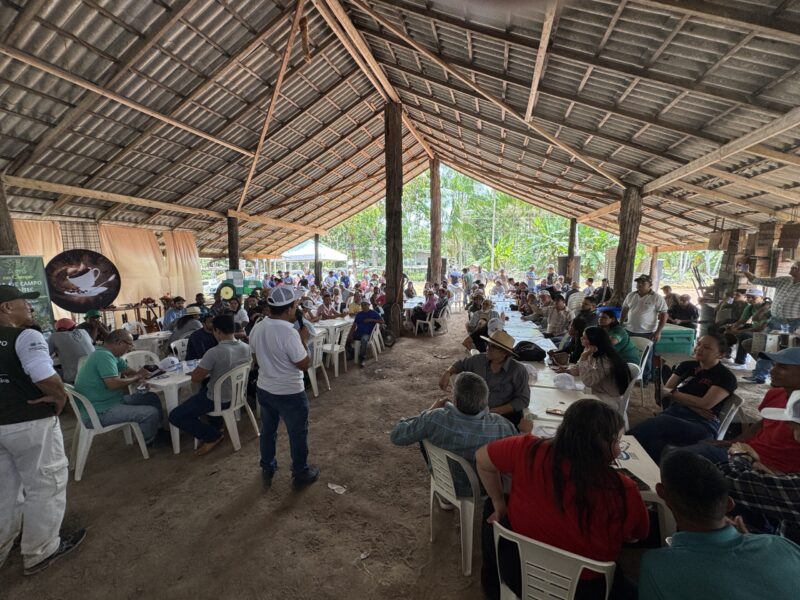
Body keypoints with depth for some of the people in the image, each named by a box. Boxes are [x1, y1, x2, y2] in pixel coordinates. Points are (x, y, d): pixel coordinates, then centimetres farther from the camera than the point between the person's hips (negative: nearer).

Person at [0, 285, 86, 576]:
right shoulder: (26, 336, -18)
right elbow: (47, 379, -31)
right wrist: (60, 398, -12)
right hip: (31, 423, -7)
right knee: (45, 486, 10)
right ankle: (40, 552, 24)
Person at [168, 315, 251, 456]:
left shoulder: (214, 352, -29)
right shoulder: (246, 347, -7)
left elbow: (195, 378, -20)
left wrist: (203, 368, 0)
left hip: (219, 400, -7)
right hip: (237, 394, 7)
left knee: (175, 416, 5)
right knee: (206, 385, 37)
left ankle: (213, 436, 7)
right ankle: (217, 427, 33)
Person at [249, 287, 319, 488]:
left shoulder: (257, 329, -3)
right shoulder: (289, 332, -27)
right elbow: (304, 364, -20)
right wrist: (304, 340, -10)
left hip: (264, 389, 7)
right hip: (290, 393, -7)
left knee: (268, 430, 23)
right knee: (298, 434, 12)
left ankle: (267, 470, 40)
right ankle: (301, 474, 27)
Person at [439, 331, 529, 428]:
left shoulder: (518, 371, -11)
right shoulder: (478, 360, 1)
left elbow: (523, 400, -10)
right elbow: (460, 364, 19)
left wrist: (495, 411, -19)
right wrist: (447, 373, -2)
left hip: (506, 416, -3)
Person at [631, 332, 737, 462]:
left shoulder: (726, 377, 6)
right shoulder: (686, 366, 21)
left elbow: (705, 404, -8)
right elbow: (664, 391, 12)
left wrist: (673, 392, 3)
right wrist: (693, 405, -4)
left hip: (702, 424, -4)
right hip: (673, 412, 4)